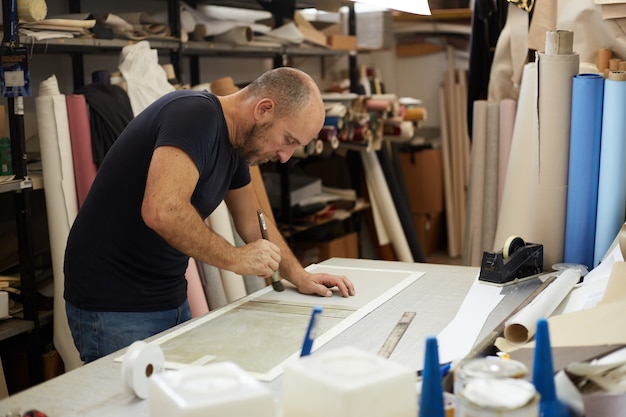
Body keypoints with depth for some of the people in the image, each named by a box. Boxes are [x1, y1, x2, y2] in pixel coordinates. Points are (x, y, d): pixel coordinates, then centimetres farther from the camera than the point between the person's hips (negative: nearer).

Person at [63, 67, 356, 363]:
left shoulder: (234, 145, 8)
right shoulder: (196, 114, -20)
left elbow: (253, 221, 21)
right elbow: (162, 211, -34)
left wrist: (300, 276, 14)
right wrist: (235, 258, -22)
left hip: (171, 300, 9)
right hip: (115, 307, -9)